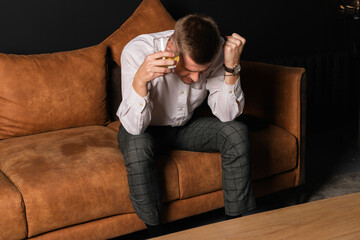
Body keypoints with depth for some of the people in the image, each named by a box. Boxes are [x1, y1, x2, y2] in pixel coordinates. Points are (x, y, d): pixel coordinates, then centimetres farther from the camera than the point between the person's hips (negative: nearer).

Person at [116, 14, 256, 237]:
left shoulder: (216, 51, -22)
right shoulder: (136, 51, -31)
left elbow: (227, 115, -22)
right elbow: (135, 127, -34)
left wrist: (231, 67, -34)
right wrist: (140, 80, -51)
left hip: (186, 126, 3)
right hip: (145, 129, -3)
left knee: (237, 132, -21)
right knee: (138, 145, -36)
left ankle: (235, 220, -6)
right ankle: (155, 231, -15)